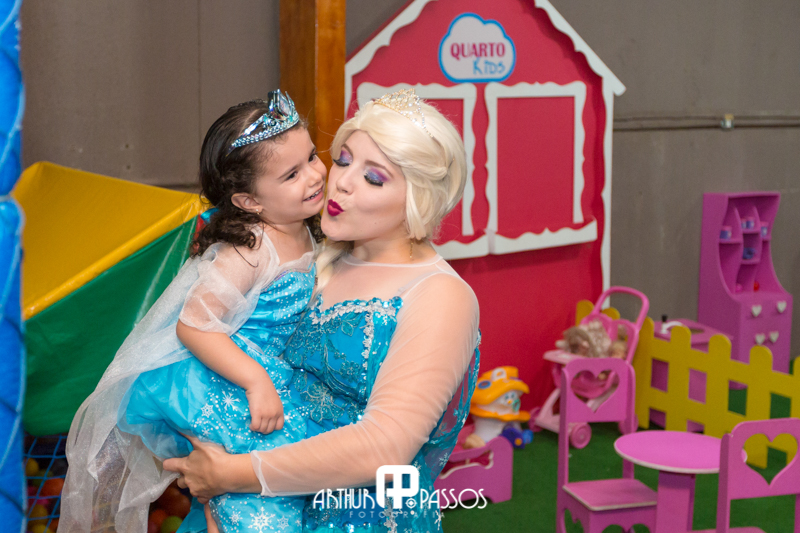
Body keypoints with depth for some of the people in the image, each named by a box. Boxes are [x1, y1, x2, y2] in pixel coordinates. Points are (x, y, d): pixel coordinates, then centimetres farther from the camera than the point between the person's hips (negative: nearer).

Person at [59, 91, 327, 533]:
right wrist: (257, 382, -31)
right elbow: (195, 325, -28)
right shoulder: (250, 251, -25)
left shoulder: (299, 231, 1)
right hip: (203, 376, -8)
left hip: (264, 369, 9)